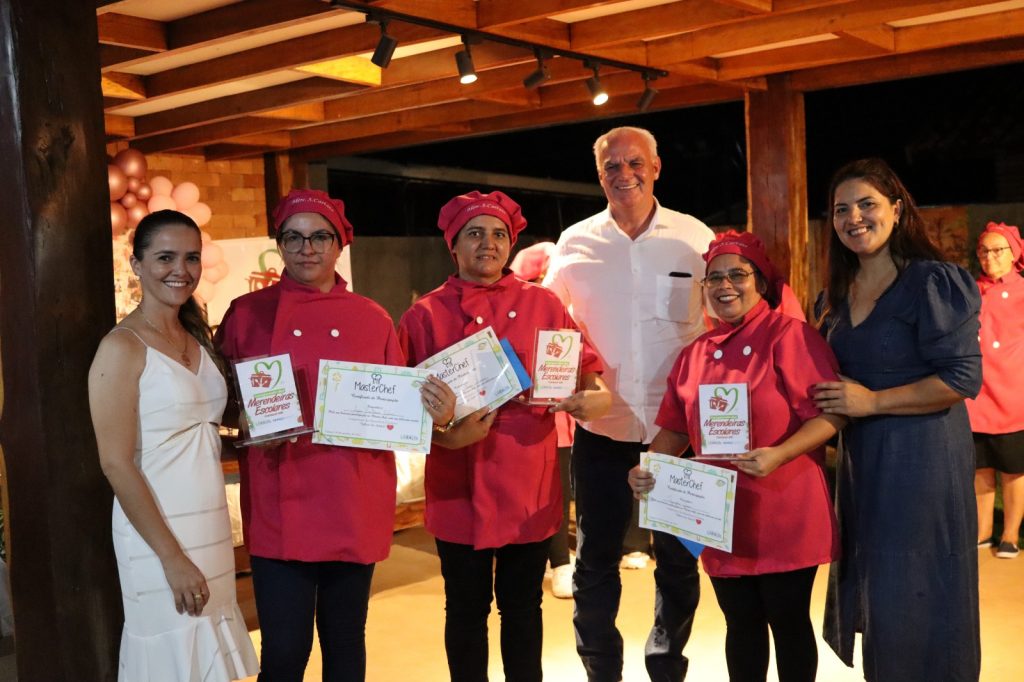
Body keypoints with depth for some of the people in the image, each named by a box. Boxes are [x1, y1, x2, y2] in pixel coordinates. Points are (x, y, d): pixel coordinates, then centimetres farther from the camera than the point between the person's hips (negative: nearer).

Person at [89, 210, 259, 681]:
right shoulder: (122, 347, -11)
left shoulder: (198, 338, 10)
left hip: (212, 528, 7)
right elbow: (116, 464, -15)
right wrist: (172, 555, -18)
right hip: (158, 533, -7)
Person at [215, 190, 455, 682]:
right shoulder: (246, 314, 2)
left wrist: (436, 414, -10)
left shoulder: (372, 319, 6)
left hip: (356, 508, 2)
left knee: (346, 641, 14)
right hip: (280, 512, -2)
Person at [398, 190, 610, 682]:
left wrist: (596, 394, -15)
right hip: (460, 489, -1)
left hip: (530, 488, 1)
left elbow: (583, 367, 7)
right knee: (466, 609, 12)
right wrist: (443, 435, -17)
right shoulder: (425, 316, 1)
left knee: (523, 607, 14)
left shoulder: (541, 304, 5)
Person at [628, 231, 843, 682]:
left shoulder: (789, 335, -8)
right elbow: (675, 429, 14)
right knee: (741, 624, 16)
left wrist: (778, 456, -28)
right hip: (722, 519, 5)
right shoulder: (695, 354, 10)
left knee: (788, 623, 8)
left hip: (784, 516, -5)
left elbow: (830, 413, -14)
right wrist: (647, 467, -4)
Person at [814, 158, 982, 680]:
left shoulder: (931, 282, -12)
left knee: (914, 597, 3)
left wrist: (872, 401, -18)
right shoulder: (837, 295, 10)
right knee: (871, 592, 15)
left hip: (922, 456, -7)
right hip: (861, 459, 7)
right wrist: (830, 402, 2)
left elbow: (962, 378, -17)